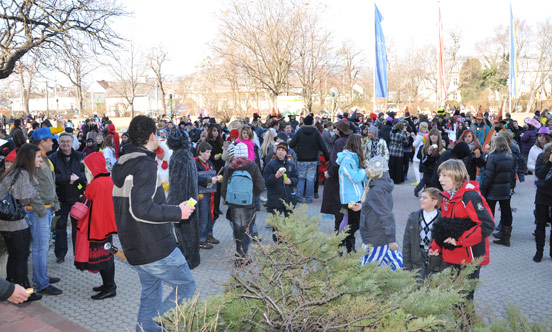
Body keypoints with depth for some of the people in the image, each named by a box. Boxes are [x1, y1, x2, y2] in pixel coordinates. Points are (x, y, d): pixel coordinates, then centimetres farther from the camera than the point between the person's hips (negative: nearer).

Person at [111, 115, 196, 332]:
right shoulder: (145, 165, -18)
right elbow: (141, 209, -27)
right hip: (155, 247, -9)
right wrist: (177, 212, -18)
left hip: (134, 247, 9)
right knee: (186, 286, 4)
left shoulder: (122, 164, 12)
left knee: (150, 294, 19)